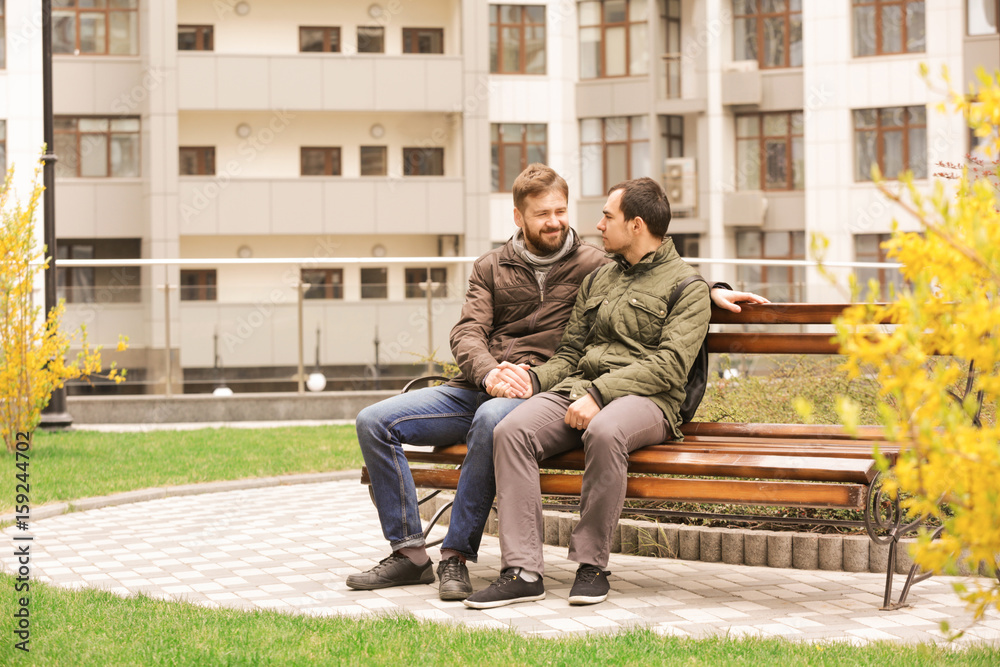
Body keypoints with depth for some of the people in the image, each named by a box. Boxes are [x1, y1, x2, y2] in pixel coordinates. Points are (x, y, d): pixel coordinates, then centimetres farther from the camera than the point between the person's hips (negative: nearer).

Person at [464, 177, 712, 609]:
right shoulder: (599, 280, 26)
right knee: (511, 431, -25)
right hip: (576, 392, 6)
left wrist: (598, 394, -20)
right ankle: (523, 571, -27)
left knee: (604, 432, -41)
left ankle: (592, 564, -25)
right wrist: (535, 379, 0)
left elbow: (668, 365, -9)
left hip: (644, 399, -5)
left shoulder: (687, 287, 4)